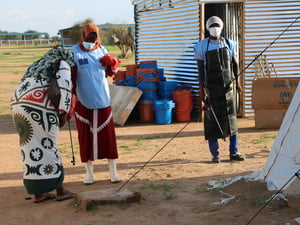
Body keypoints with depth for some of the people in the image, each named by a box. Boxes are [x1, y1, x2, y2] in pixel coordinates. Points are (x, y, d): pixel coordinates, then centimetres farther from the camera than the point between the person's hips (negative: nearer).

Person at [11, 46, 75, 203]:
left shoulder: (38, 65, 32)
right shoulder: (62, 65, 12)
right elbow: (64, 88, -4)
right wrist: (63, 111, 4)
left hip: (17, 103, 7)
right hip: (38, 106, -7)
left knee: (29, 146, 11)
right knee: (47, 147, 1)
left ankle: (38, 193, 17)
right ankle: (60, 191, 10)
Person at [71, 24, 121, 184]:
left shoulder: (102, 50, 6)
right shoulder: (75, 52, -4)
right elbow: (72, 76, -7)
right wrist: (72, 96, -17)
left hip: (103, 100, 2)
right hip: (83, 102, -2)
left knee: (107, 135, 3)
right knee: (86, 136, 5)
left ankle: (113, 171, 13)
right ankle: (89, 173, 17)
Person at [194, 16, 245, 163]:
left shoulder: (229, 44, 8)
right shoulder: (202, 46, -1)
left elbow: (235, 64, 14)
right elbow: (200, 70, -3)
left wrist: (237, 81, 3)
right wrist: (202, 90, -9)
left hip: (227, 86, 3)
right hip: (211, 88, -3)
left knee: (231, 119, 4)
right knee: (212, 120, -1)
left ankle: (234, 152, 13)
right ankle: (215, 154, 8)